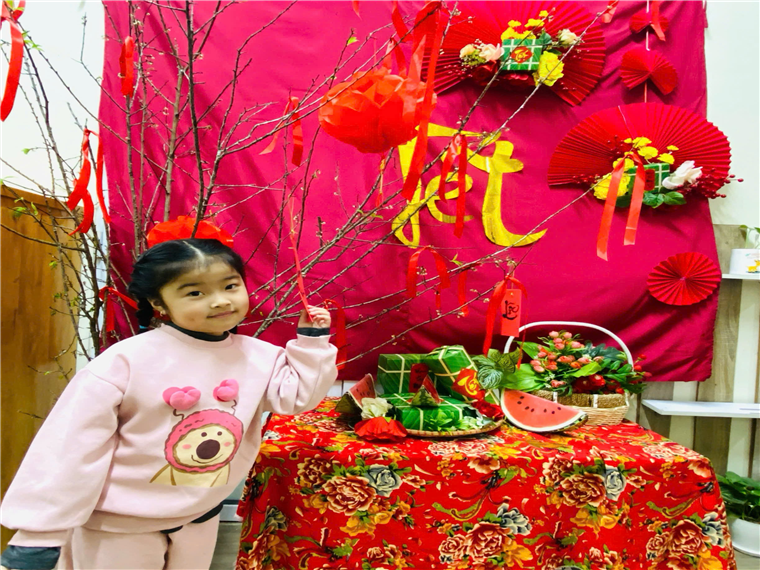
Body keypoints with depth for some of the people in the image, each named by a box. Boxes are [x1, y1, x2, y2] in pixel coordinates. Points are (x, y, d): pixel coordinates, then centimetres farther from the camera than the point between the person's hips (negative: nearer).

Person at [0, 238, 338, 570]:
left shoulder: (259, 356, -9)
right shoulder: (126, 360, -23)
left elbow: (297, 396, -3)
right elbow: (73, 445, -19)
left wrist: (312, 341, -11)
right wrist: (37, 537, -15)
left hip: (201, 518, 5)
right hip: (118, 525, -4)